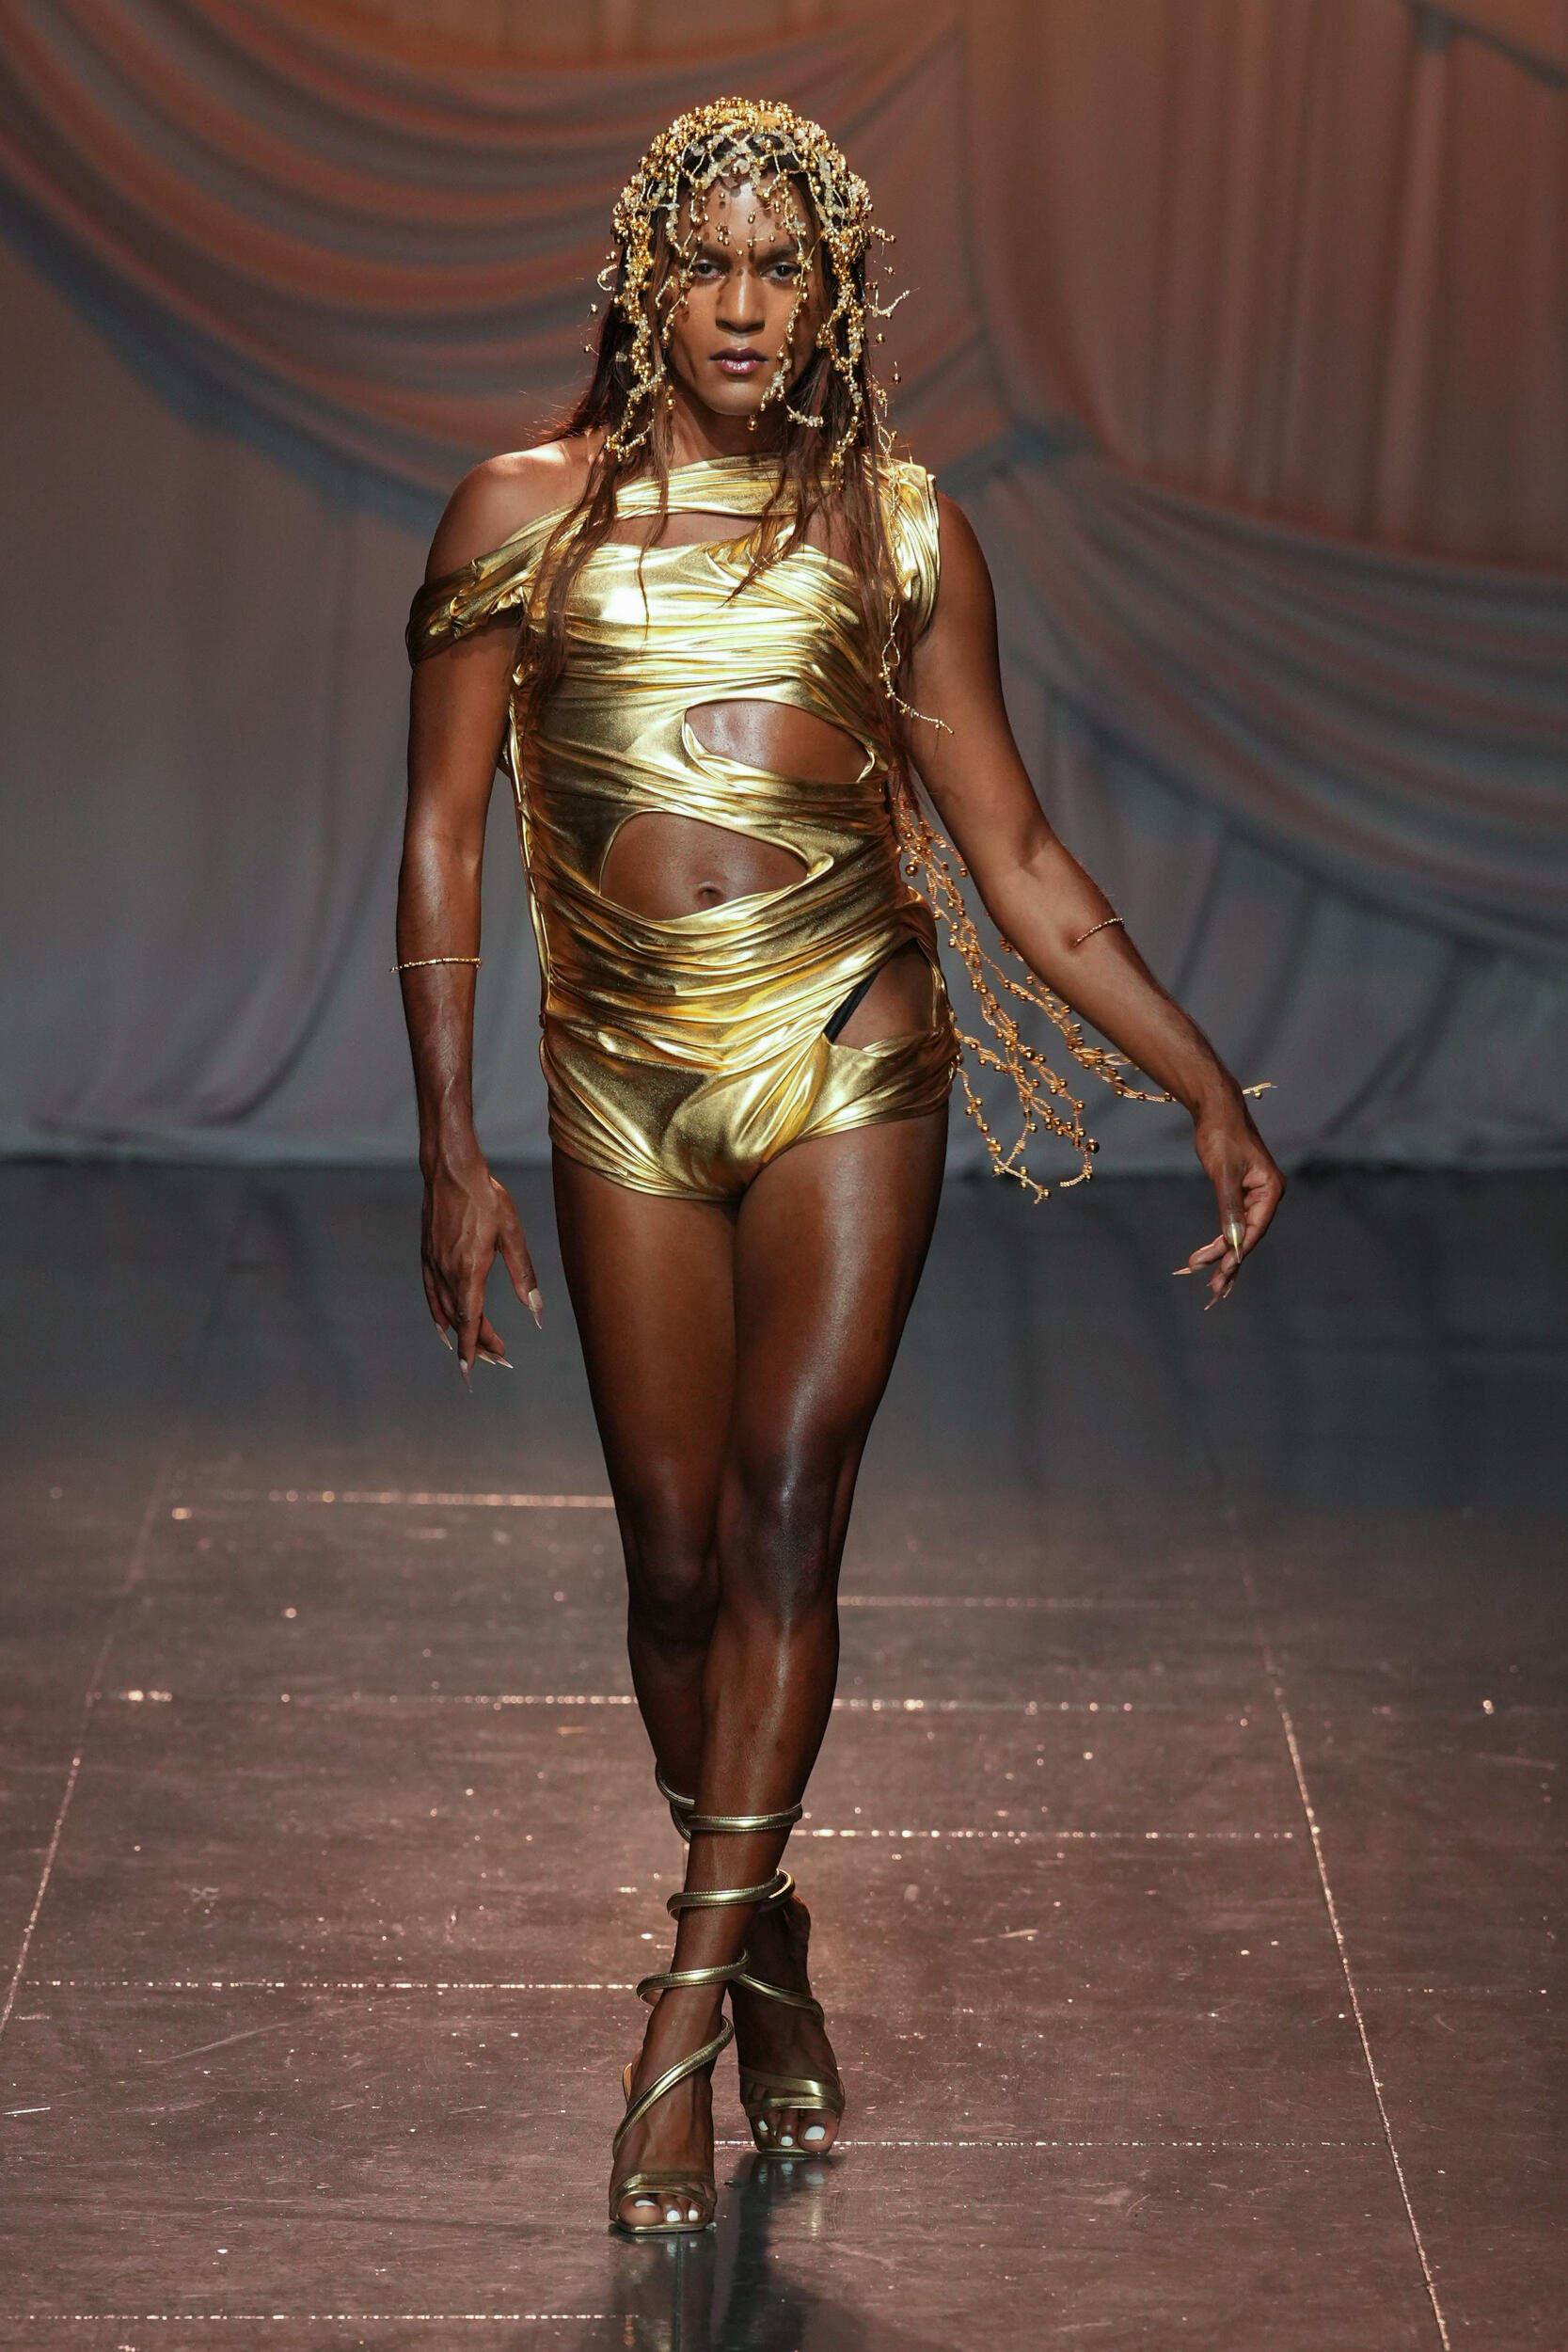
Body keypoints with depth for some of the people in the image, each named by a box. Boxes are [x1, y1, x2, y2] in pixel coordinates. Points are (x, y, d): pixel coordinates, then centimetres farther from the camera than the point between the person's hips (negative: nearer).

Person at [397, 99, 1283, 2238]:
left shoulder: (896, 527, 7)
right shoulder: (529, 512, 5)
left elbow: (1017, 861, 10)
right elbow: (442, 840, 4)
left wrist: (1210, 1092, 7)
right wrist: (451, 1155, -2)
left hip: (848, 1058, -1)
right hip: (628, 1089, 1)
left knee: (783, 1512, -15)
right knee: (677, 1556, 3)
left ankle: (692, 1997, -13)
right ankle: (767, 1942, 23)